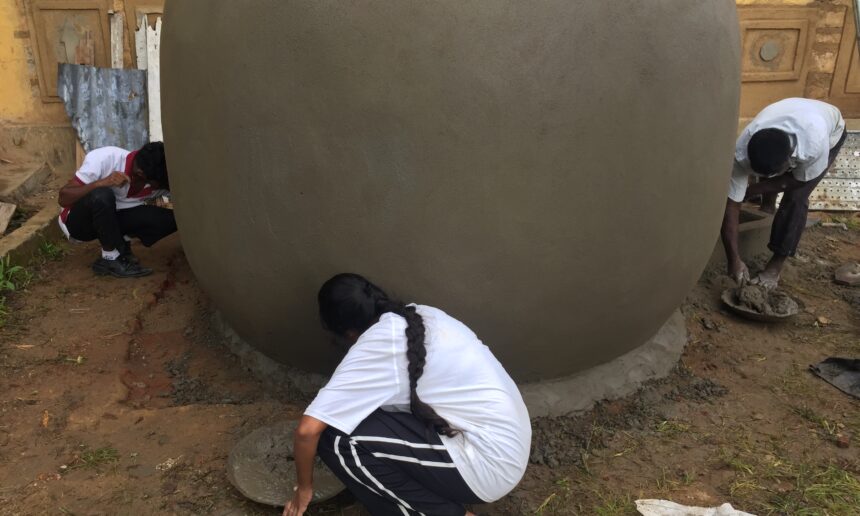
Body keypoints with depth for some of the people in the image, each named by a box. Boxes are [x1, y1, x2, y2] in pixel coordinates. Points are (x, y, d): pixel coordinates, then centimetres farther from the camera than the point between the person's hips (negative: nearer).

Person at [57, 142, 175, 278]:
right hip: (78, 221, -4)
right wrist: (102, 182, -41)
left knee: (171, 218, -21)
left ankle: (120, 245, 1)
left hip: (112, 219, 4)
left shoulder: (159, 177, -18)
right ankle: (112, 259, -19)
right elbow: (63, 198, -27)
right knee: (102, 195, -39)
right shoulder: (104, 159, -30)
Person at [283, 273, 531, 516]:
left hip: (487, 464, -9)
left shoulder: (372, 349, -14)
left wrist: (304, 487, 3)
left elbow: (307, 429, -16)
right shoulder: (421, 315, 10)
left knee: (335, 436, -11)